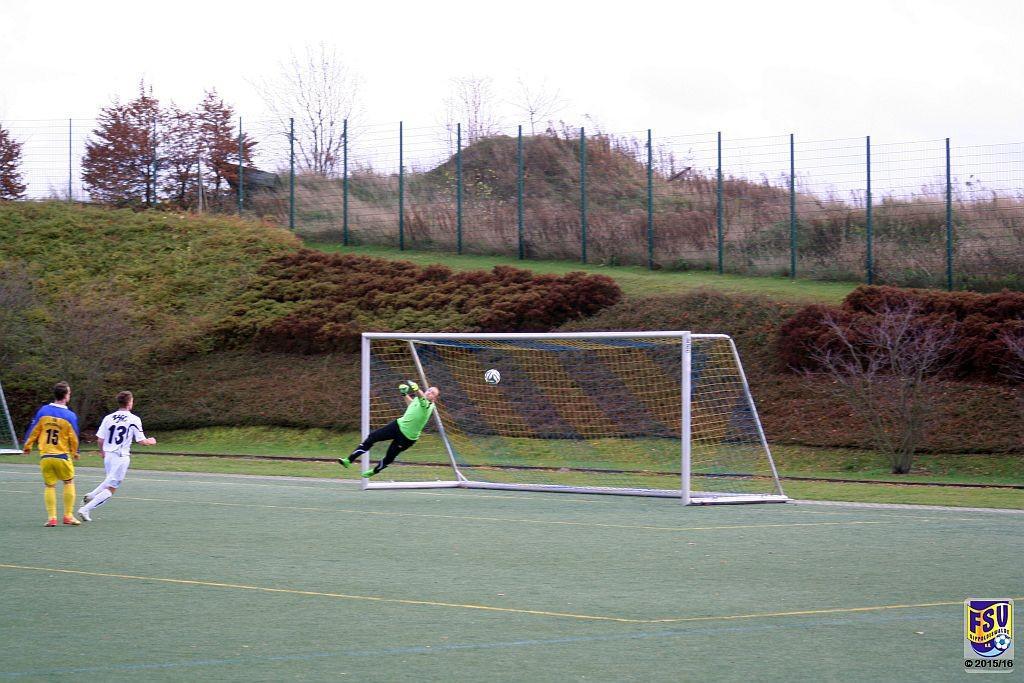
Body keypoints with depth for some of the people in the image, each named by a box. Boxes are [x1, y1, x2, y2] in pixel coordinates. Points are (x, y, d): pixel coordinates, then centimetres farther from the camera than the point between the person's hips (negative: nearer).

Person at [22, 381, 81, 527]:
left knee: (49, 486, 10)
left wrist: (28, 446, 20)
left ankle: (51, 517, 2)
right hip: (62, 456, -2)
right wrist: (74, 453, 18)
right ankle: (68, 515, 11)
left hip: (45, 456, 2)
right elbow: (74, 438, -1)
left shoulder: (43, 411, -2)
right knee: (69, 483, 15)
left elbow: (33, 431, 4)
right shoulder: (70, 416, -8)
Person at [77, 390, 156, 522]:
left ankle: (91, 495, 9)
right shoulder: (134, 420, -8)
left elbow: (100, 439, 3)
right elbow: (141, 441, -6)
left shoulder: (108, 418, 3)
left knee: (110, 481, 30)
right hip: (121, 457, -5)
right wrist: (150, 441, 16)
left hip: (108, 455, 5)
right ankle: (86, 509, -10)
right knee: (111, 489, 1)